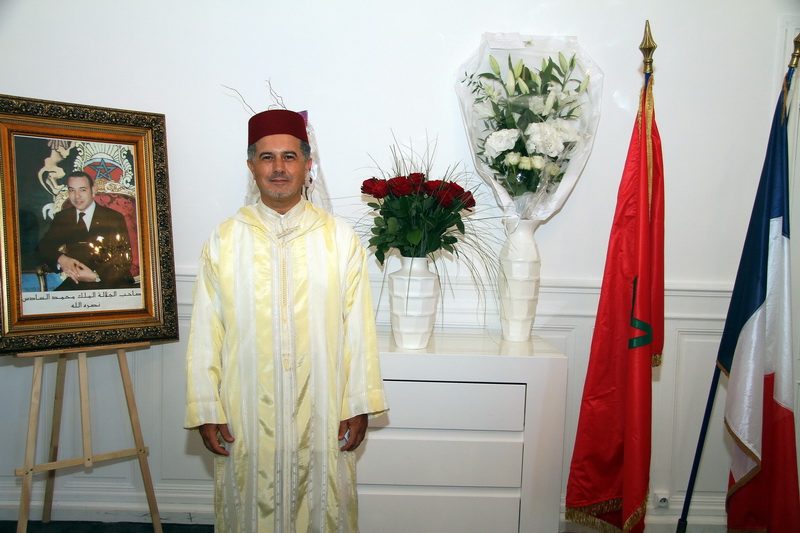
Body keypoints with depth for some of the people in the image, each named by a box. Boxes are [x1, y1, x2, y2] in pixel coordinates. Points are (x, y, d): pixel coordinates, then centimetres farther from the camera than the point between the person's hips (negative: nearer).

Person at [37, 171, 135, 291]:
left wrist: (96, 276, -15)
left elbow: (124, 258, -2)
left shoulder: (114, 218, 4)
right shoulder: (61, 218, 16)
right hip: (72, 284, 2)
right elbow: (44, 245, 10)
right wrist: (61, 259, -13)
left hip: (108, 283, -2)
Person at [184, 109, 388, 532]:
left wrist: (360, 404, -2)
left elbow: (358, 327, -2)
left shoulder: (340, 238, -2)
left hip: (321, 412, 0)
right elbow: (205, 332, 0)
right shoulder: (224, 240, -1)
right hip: (245, 413, 1)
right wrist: (206, 410, -2)